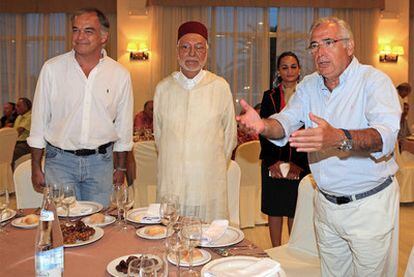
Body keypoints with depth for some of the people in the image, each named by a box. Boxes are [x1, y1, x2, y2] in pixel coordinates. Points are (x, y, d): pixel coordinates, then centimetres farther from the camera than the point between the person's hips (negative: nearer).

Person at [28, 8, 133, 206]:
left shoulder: (120, 74, 0)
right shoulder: (52, 68, -3)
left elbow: (124, 126, 7)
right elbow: (39, 121, 3)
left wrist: (121, 167, 10)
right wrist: (36, 167, 3)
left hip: (100, 162, 1)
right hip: (60, 160, -1)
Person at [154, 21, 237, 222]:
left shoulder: (220, 87, -1)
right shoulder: (163, 88, 5)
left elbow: (229, 134, 6)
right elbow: (158, 133, 13)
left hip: (209, 182, -1)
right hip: (171, 182, 2)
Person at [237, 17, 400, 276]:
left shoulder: (374, 81, -14)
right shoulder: (308, 85, 6)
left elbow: (386, 135, -30)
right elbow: (286, 122, -2)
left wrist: (339, 138, -50)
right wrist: (262, 124, -26)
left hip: (369, 205, -5)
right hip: (326, 204, 5)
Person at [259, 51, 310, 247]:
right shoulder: (269, 97, 6)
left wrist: (298, 164, -8)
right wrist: (272, 162, -6)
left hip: (300, 164, -1)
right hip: (273, 163, 1)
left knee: (295, 211, 5)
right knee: (274, 209, 7)